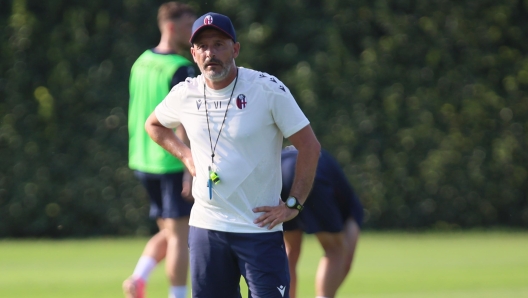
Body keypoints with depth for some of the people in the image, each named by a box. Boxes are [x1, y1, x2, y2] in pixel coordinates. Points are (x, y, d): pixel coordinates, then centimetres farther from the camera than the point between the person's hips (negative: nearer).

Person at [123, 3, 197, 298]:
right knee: (180, 233, -1)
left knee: (169, 231, 17)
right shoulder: (181, 69, -15)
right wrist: (191, 170, -19)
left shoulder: (142, 62, 11)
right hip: (173, 162, -8)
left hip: (143, 162, 8)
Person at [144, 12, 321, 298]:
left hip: (260, 228, -4)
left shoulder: (267, 89, -10)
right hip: (205, 228, 4)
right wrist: (186, 155, 11)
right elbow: (153, 124, 25)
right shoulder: (185, 94, 3)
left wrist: (293, 204, -8)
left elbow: (309, 146, -6)